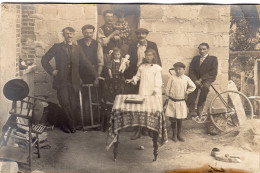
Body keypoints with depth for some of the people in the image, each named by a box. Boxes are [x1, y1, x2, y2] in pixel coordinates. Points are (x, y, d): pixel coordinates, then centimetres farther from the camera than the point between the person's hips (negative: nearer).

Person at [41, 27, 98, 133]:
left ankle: (71, 125, 17)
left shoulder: (77, 48, 14)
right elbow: (44, 60, 8)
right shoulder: (57, 47, 7)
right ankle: (71, 125, 10)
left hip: (74, 82, 2)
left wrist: (95, 76, 6)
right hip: (61, 81, -2)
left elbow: (86, 63, 12)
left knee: (74, 105, -1)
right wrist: (52, 71, -2)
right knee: (65, 104, -6)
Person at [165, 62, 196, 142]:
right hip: (172, 102, -1)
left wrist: (187, 92, 2)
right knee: (173, 119, 5)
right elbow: (167, 89, -1)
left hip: (181, 102, 1)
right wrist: (169, 96, 2)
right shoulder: (172, 78, -7)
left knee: (180, 119, 9)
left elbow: (193, 87, 6)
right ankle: (174, 134, 20)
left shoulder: (186, 78, -2)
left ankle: (179, 134, 25)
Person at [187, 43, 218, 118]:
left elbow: (214, 72, -1)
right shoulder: (195, 58, 22)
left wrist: (202, 79, -12)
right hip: (196, 79, 2)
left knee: (205, 87, -37)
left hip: (207, 79, -2)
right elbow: (191, 70, 10)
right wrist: (195, 80, -10)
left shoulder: (213, 59, 12)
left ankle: (200, 108, -23)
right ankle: (192, 110, -33)